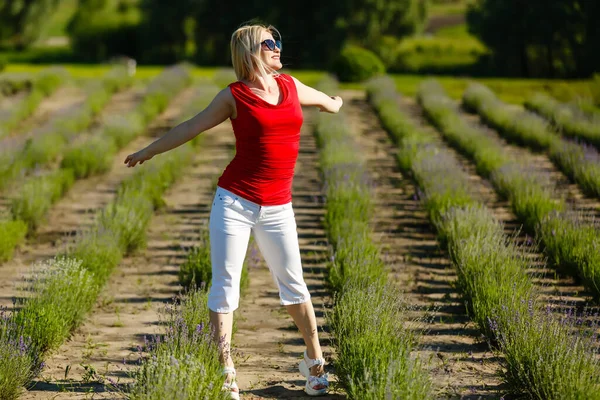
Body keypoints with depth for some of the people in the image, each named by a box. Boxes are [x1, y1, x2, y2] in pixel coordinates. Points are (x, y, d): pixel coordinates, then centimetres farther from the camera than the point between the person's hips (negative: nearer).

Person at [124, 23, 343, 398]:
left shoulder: (291, 86, 9)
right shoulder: (234, 96, -1)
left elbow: (322, 99, 33)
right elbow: (192, 127, 10)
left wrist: (334, 103, 56)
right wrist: (149, 151, 18)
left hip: (277, 208, 3)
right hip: (235, 202, -3)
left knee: (293, 283, 10)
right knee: (225, 284, -2)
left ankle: (315, 362, 25)